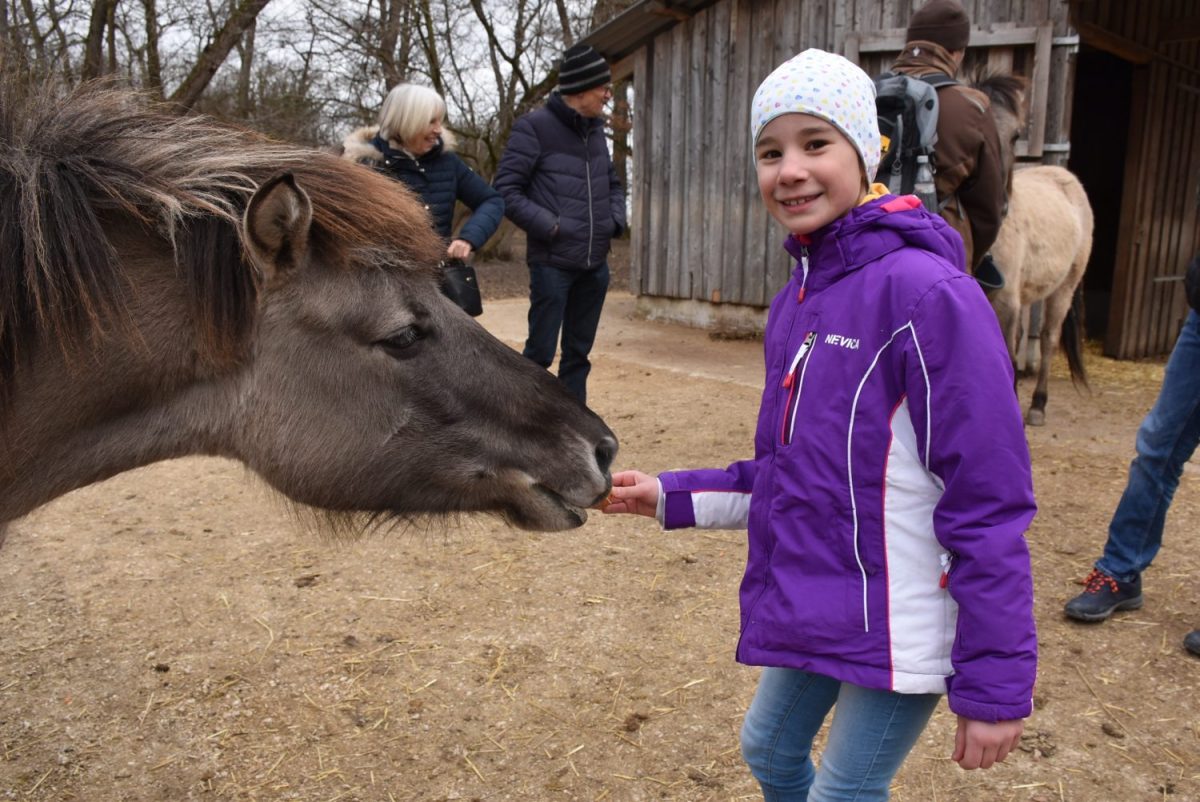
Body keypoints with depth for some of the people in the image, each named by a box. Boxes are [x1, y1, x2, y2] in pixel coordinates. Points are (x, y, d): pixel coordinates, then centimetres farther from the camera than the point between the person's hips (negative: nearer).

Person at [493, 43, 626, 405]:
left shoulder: (595, 130, 13)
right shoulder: (534, 127, -8)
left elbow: (612, 184, 25)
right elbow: (506, 189, -10)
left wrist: (616, 218, 7)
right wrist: (548, 225, -16)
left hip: (595, 265, 7)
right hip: (552, 264, -6)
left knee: (578, 353, 13)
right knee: (540, 352, -3)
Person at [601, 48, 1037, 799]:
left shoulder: (926, 293, -20)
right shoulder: (797, 299, 3)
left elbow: (990, 503, -20)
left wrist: (997, 685, -17)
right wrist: (670, 496, 4)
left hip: (900, 623, -7)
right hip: (812, 607, 8)